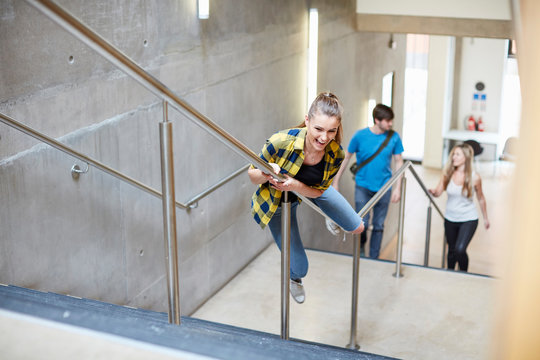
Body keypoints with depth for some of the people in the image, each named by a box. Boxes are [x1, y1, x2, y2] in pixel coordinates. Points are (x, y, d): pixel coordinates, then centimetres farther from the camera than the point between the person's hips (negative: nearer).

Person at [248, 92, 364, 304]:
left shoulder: (335, 154, -29)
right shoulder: (281, 142, -40)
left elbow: (318, 191, -17)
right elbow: (252, 175, -23)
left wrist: (295, 185, -38)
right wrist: (266, 175, -47)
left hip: (311, 190, 3)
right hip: (278, 200, -2)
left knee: (357, 228, 10)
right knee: (298, 267, 6)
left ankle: (334, 217, 46)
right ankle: (295, 278, 46)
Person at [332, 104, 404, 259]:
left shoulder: (394, 137, -4)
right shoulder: (360, 136, -8)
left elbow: (399, 162, 4)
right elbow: (346, 158, 2)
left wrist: (398, 188, 0)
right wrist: (336, 182, 4)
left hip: (383, 187, 2)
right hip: (363, 186, -2)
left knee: (378, 226, 8)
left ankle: (374, 259, 23)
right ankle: (360, 247, 23)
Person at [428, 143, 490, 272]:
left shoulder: (474, 178, -12)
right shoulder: (448, 173, -8)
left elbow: (481, 198, 2)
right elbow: (438, 192, -8)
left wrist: (485, 218, 11)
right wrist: (433, 192, -32)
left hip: (468, 219, -3)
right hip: (450, 219, 3)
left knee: (460, 249, -18)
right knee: (452, 250, 16)